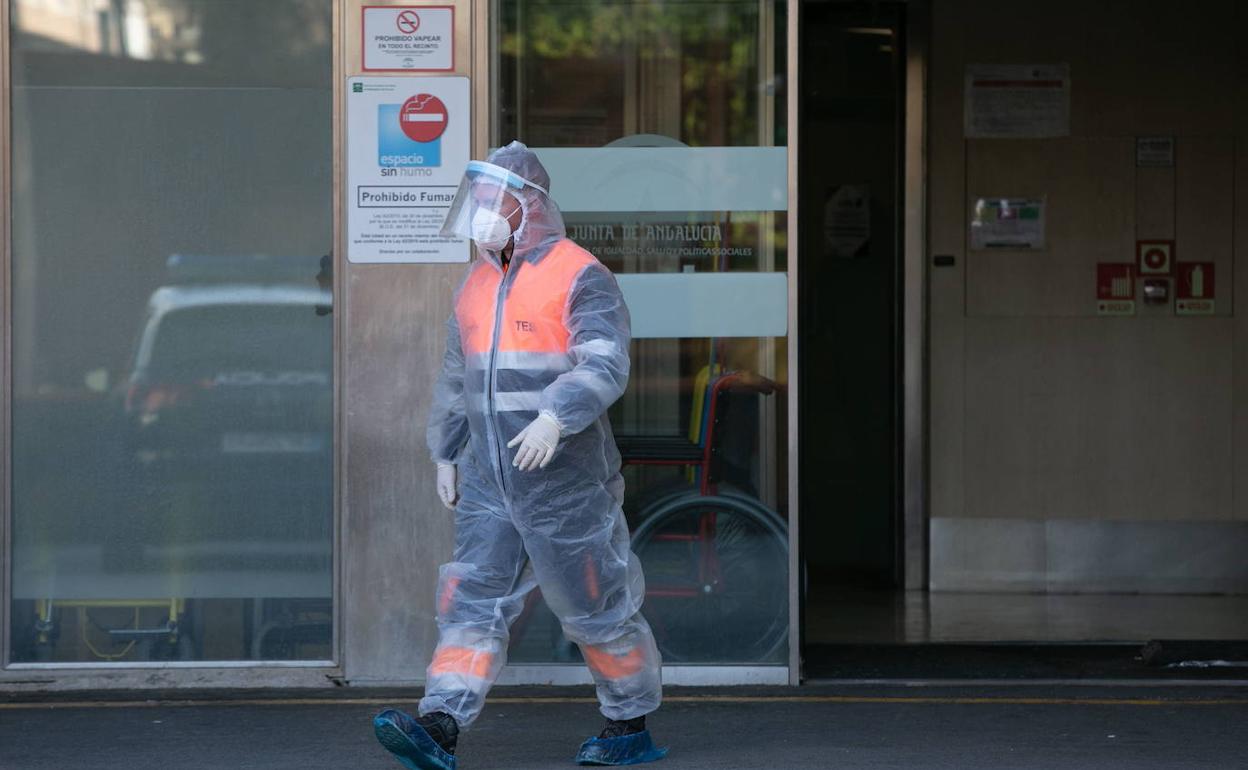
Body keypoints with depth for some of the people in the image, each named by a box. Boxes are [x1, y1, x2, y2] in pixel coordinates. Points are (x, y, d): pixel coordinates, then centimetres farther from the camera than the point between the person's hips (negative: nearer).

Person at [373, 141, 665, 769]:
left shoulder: (578, 277, -11)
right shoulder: (477, 283, 13)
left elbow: (604, 366, -23)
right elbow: (456, 378, 22)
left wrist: (555, 418, -37)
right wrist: (445, 454, 19)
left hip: (564, 483, -7)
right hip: (489, 482, 7)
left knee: (597, 609, 5)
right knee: (472, 601, -4)